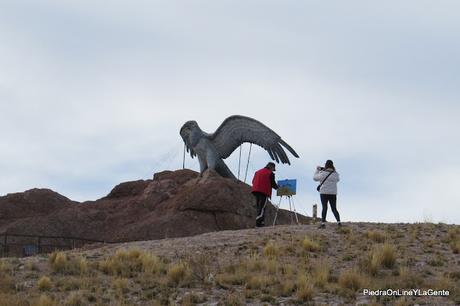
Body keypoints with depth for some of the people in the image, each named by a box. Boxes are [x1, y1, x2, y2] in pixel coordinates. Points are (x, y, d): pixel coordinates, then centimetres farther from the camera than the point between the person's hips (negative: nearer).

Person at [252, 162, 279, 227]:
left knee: (259, 207, 11)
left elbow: (253, 181, 18)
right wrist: (277, 187, 18)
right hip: (264, 192, -7)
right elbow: (273, 183, -1)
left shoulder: (257, 172, 19)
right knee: (262, 207, -10)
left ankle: (262, 222, 7)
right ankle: (259, 222, -20)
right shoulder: (270, 173, -1)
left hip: (256, 190, 7)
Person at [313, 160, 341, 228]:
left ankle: (323, 223, -6)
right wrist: (334, 170, 20)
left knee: (324, 208, 0)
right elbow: (338, 179, 21)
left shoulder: (322, 173, -9)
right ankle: (338, 221, -6)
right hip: (333, 193, 2)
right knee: (334, 208, 7)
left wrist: (317, 170, 19)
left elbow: (315, 178, 7)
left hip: (324, 193, -2)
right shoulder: (335, 174, -1)